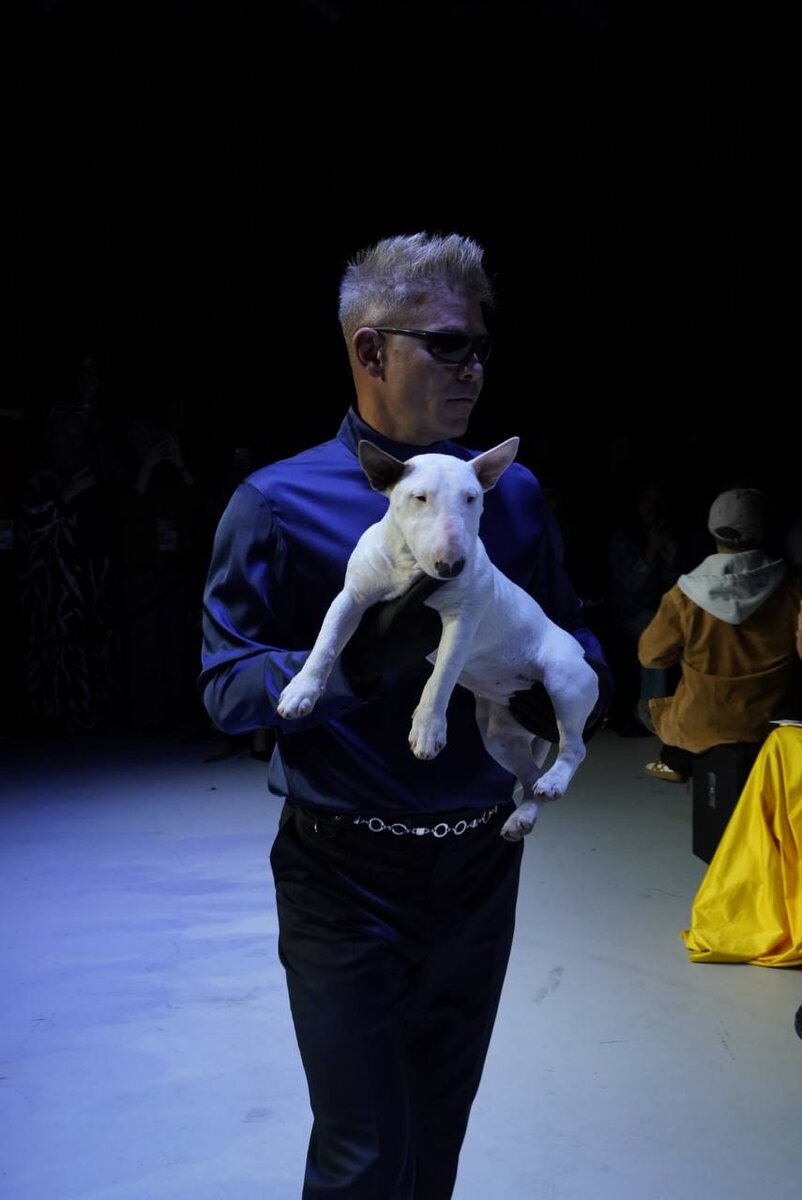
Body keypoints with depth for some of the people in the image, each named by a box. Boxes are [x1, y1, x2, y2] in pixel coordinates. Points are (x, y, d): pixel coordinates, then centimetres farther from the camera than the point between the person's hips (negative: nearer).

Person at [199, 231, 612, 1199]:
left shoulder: (514, 492, 2)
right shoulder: (280, 504, -11)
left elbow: (565, 628, 13)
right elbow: (226, 688, -12)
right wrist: (360, 660, -28)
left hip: (483, 862, 5)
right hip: (348, 874, -4)